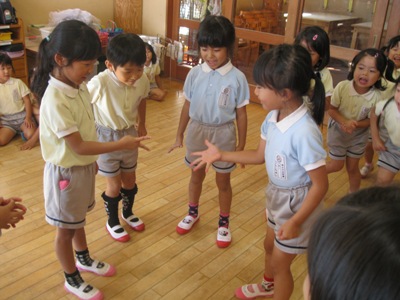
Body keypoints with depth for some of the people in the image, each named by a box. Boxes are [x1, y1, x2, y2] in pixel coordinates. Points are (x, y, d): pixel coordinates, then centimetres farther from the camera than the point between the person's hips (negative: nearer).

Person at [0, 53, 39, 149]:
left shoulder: (18, 82, -1)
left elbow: (27, 100, -2)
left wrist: (28, 118, -13)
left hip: (21, 115, -1)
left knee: (31, 135, -27)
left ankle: (22, 129, 4)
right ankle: (14, 131, 3)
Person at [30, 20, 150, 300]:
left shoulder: (79, 85, -5)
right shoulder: (55, 101, -30)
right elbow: (78, 146, -26)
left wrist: (93, 160, 15)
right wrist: (120, 144, -25)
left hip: (84, 166, 8)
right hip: (66, 173, -7)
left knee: (79, 219, 28)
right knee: (66, 229, 14)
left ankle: (84, 258, 51)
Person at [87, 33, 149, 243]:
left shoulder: (142, 81, -17)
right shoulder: (99, 83, -32)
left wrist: (141, 125, 19)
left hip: (130, 134, 4)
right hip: (106, 137, -4)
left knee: (130, 180, 20)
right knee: (114, 185, 8)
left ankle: (128, 213, 47)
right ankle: (112, 222, 35)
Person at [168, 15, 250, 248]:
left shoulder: (237, 78, -15)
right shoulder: (195, 74, -7)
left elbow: (241, 114, -7)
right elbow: (187, 106, 3)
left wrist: (242, 144, -3)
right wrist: (179, 135, 8)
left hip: (223, 134, -2)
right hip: (197, 131, 3)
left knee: (223, 181, 13)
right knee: (197, 176, 21)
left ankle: (224, 223, 35)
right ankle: (193, 213, 46)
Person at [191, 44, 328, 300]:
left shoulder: (304, 132, -36)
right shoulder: (274, 117, -11)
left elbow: (321, 185, -27)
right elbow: (260, 155, 3)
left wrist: (295, 222, -23)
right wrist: (220, 155, 0)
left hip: (298, 203, -8)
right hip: (278, 195, 8)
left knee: (280, 262, 14)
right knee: (270, 245, 31)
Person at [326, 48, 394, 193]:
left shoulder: (376, 96, -22)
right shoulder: (342, 86, -26)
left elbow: (371, 120, -12)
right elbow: (332, 109, -17)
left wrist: (355, 125, -31)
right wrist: (345, 122, -33)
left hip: (359, 136, 1)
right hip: (338, 132, -1)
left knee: (352, 167, 16)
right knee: (337, 165, 10)